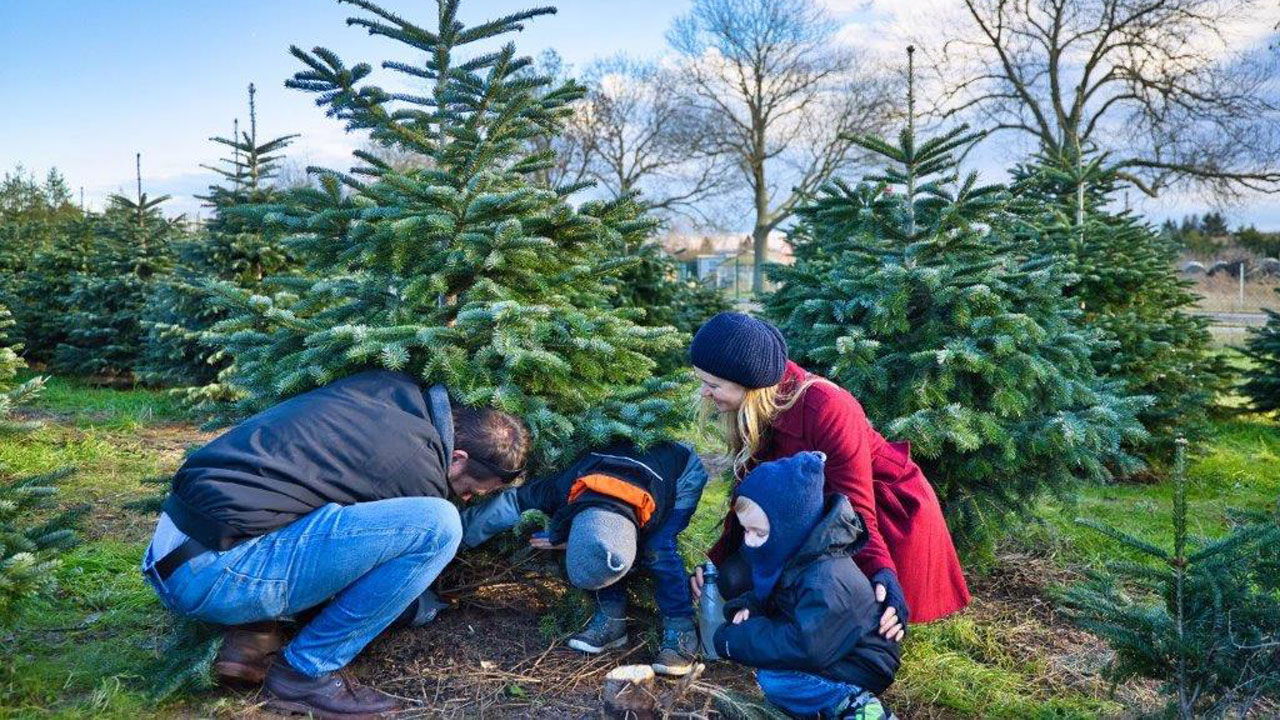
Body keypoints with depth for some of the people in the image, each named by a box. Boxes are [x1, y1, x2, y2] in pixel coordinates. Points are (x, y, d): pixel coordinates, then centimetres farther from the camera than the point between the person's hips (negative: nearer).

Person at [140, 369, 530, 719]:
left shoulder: (389, 387, 12)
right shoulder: (419, 467, -9)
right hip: (216, 574, -9)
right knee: (438, 526, -14)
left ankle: (249, 641, 15)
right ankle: (306, 673, 1)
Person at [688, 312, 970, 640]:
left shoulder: (826, 410, -35)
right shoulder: (747, 412, -12)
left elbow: (856, 509, -32)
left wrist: (882, 573, -46)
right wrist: (717, 560, -15)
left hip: (891, 510, -6)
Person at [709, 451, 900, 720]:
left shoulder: (824, 580, -32)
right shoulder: (791, 552, -3)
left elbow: (804, 648, -36)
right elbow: (764, 591, 14)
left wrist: (734, 640, -28)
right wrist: (748, 606, -10)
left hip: (861, 668, -11)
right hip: (826, 648, 11)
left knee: (772, 679, -26)